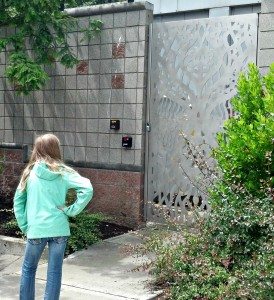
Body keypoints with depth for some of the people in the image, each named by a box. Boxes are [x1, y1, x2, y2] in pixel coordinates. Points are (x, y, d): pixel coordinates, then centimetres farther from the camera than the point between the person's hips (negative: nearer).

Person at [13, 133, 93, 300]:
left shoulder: (30, 172, 1)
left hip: (36, 229, 1)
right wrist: (71, 211, -7)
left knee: (28, 269, 19)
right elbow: (87, 189, -14)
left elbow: (18, 201, 4)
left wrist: (24, 227, 10)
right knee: (54, 272, 9)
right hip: (59, 228, 0)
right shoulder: (64, 173, -3)